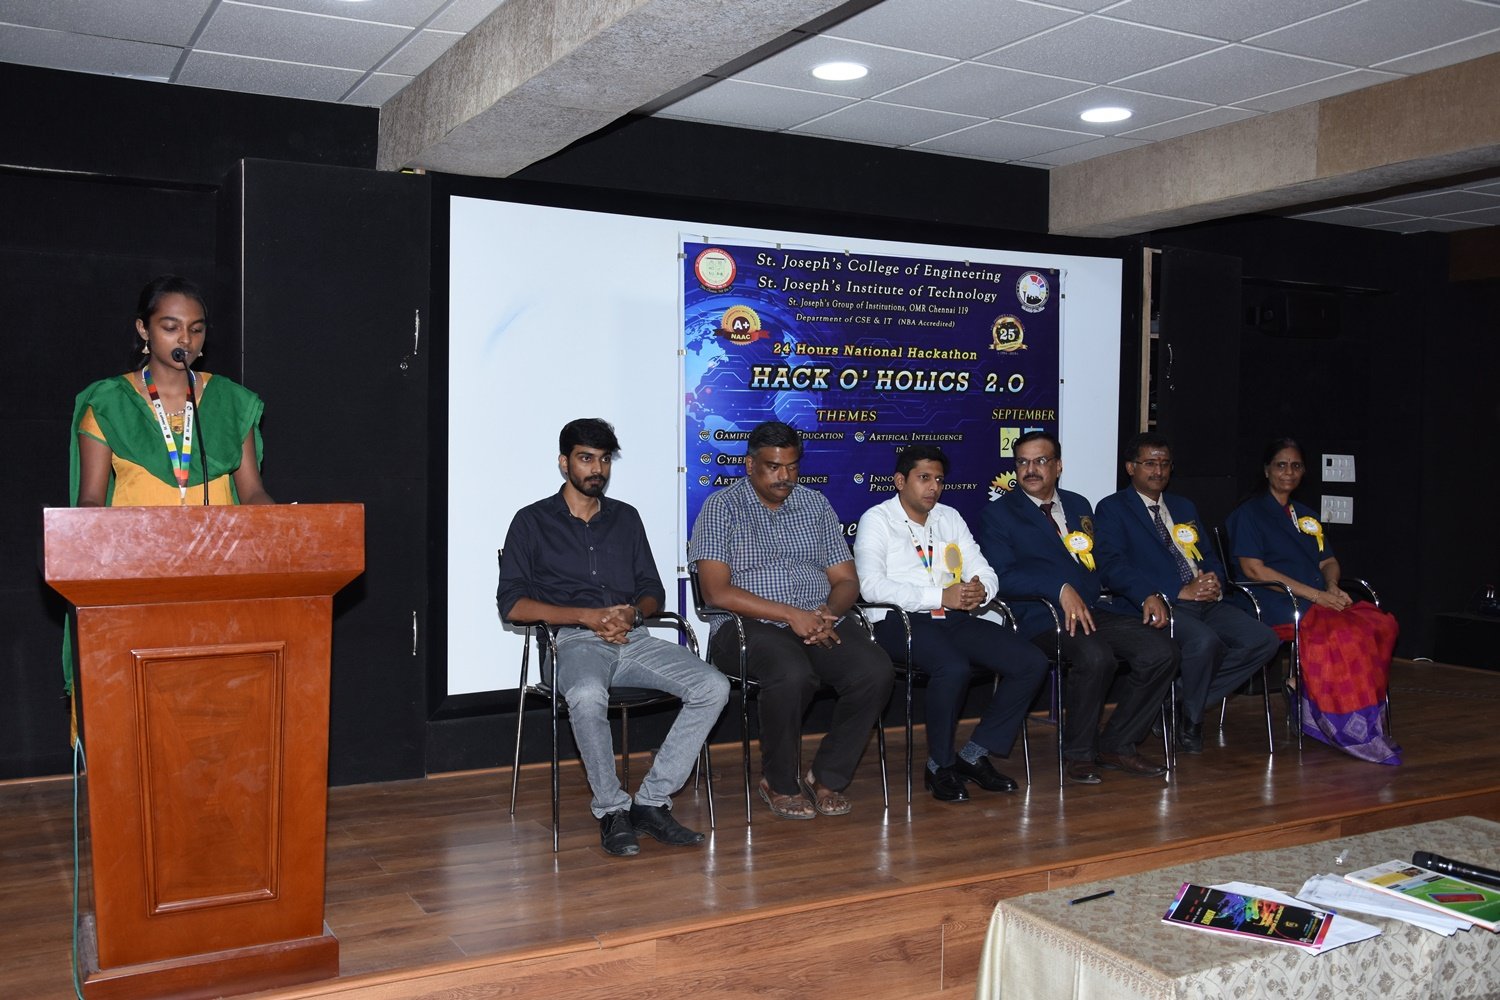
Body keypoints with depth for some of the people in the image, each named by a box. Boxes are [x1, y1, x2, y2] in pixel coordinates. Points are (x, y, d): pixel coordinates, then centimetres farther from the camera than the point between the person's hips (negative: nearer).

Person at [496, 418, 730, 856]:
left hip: (632, 639, 4)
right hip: (573, 642, -4)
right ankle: (612, 811, -19)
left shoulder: (626, 518, 21)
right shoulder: (532, 521, 8)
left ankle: (652, 801, -13)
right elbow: (511, 603, -1)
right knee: (587, 696, -40)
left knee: (713, 687, -20)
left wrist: (633, 611, -6)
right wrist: (587, 616, -11)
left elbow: (652, 590, 20)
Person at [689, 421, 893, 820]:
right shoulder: (722, 507, 1)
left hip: (821, 622, 5)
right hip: (752, 625, -4)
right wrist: (791, 615, -18)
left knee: (876, 671, -23)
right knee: (792, 675, -36)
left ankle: (828, 776, -4)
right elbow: (717, 591, -10)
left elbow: (846, 580, 14)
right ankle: (779, 783, -10)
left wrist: (828, 614, -11)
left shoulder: (816, 505, 16)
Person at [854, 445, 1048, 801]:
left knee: (1032, 663, -12)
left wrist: (980, 591, -9)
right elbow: (871, 585, -14)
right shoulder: (877, 520, 1)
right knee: (955, 669, -36)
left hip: (954, 619, 7)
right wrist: (941, 596, -19)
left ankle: (976, 753, -2)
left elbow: (984, 570, 18)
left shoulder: (950, 518, 21)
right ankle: (940, 766, -12)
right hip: (900, 622, -6)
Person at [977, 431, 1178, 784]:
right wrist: (1061, 589, -22)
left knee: (1162, 651, -16)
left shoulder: (1079, 506, 24)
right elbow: (1002, 575, -9)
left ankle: (1116, 745, 0)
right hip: (1043, 616, -6)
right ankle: (1079, 754, -12)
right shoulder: (998, 514, 6)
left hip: (1097, 608, 6)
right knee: (1095, 656, -34)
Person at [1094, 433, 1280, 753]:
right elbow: (1113, 568, -11)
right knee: (1205, 641, -35)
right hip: (1161, 604, -7)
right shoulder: (1112, 509, 4)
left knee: (1264, 640, -16)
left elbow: (1210, 558, 26)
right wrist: (1180, 592, -17)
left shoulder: (1184, 507, 27)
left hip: (1206, 601, 7)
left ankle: (1183, 702, -3)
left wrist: (1214, 581, -2)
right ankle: (1190, 717, -5)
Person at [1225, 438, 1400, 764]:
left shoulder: (1305, 515, 27)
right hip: (1277, 605, -7)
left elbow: (1328, 561, 22)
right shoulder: (1249, 513, 4)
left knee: (1382, 624, -22)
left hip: (1321, 600, 7)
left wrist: (1331, 587, -3)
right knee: (1343, 634, -32)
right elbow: (1253, 568, -8)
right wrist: (1314, 594, -14)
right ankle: (1351, 728, -22)